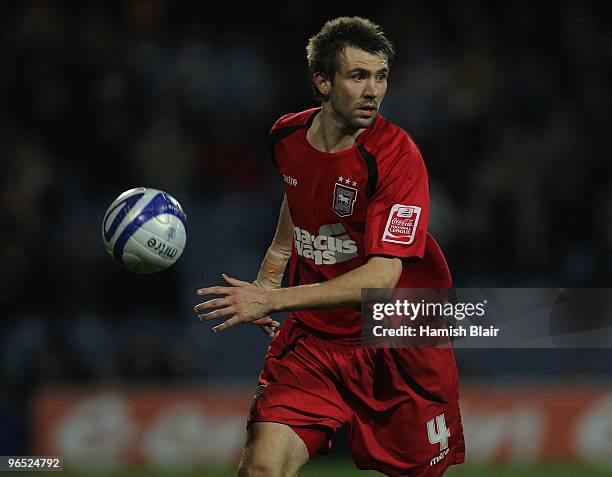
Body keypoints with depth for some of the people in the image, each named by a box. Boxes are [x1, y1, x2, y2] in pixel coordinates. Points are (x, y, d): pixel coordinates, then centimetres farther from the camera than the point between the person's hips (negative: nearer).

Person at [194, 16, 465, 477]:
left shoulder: (396, 155, -19)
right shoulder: (287, 136, 0)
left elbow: (381, 276, -27)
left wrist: (271, 300, -31)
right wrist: (268, 277, 15)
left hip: (396, 343, -3)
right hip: (313, 336, 3)